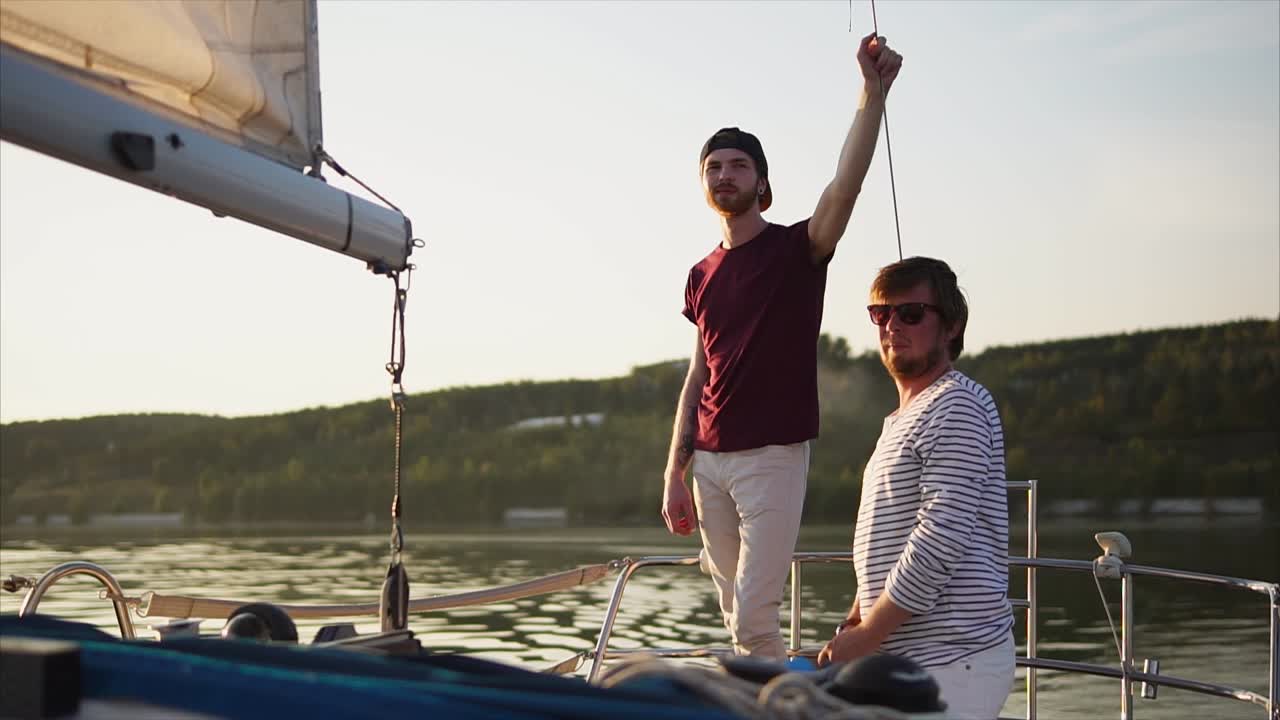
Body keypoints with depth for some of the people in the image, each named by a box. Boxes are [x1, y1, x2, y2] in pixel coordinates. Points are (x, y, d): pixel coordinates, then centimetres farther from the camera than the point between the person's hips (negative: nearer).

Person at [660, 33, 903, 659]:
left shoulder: (796, 249, -3)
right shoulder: (702, 277, 12)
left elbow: (845, 187, -22)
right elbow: (697, 380, 15)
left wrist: (874, 93, -33)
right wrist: (674, 473, 10)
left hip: (772, 457, -6)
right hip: (709, 461, 6)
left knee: (753, 620, -10)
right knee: (737, 617, 10)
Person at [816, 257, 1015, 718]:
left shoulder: (956, 407, -12)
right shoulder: (902, 419, 21)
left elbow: (942, 540, -20)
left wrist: (863, 638, -17)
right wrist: (855, 621, 11)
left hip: (950, 663, -10)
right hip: (905, 658, 10)